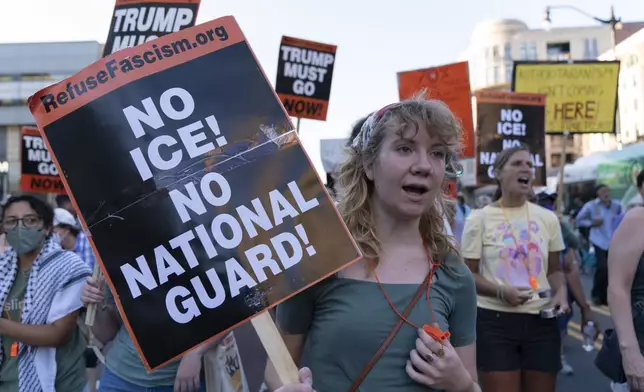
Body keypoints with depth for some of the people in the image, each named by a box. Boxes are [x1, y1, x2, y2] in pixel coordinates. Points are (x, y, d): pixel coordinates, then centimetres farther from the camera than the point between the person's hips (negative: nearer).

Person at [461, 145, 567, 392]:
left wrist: (560, 292, -6)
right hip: (495, 320, -3)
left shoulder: (547, 218, 7)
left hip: (541, 320, 4)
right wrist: (501, 291, -19)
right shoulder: (480, 219, -4)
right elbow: (467, 274, -3)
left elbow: (555, 270, 15)